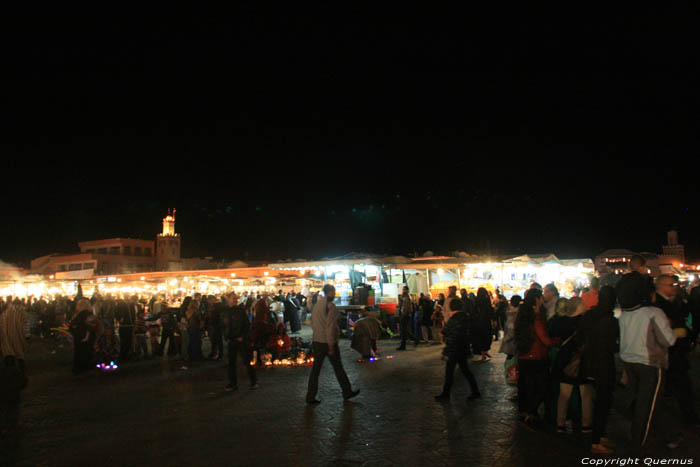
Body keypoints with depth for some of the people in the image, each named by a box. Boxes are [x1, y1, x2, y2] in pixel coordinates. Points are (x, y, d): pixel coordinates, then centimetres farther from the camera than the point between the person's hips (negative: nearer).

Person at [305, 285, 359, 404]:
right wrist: (331, 345, -17)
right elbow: (330, 326, -20)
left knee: (315, 369, 8)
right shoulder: (330, 306, -16)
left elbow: (312, 322, 16)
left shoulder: (317, 305, 9)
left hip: (317, 341, 7)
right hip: (328, 342, -7)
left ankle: (310, 397, 9)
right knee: (338, 368, 7)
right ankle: (347, 392, 20)